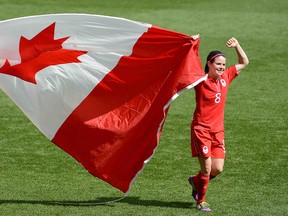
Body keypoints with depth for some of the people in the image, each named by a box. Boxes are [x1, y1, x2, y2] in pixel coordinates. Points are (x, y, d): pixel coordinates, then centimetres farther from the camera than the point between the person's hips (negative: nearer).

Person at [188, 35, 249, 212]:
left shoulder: (225, 77, 5)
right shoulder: (201, 80, -11)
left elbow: (244, 63, 16)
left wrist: (237, 46, 3)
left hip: (218, 130, 5)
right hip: (201, 129, -5)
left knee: (218, 169, 0)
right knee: (207, 168, -6)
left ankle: (196, 181, 31)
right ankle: (201, 201, 14)